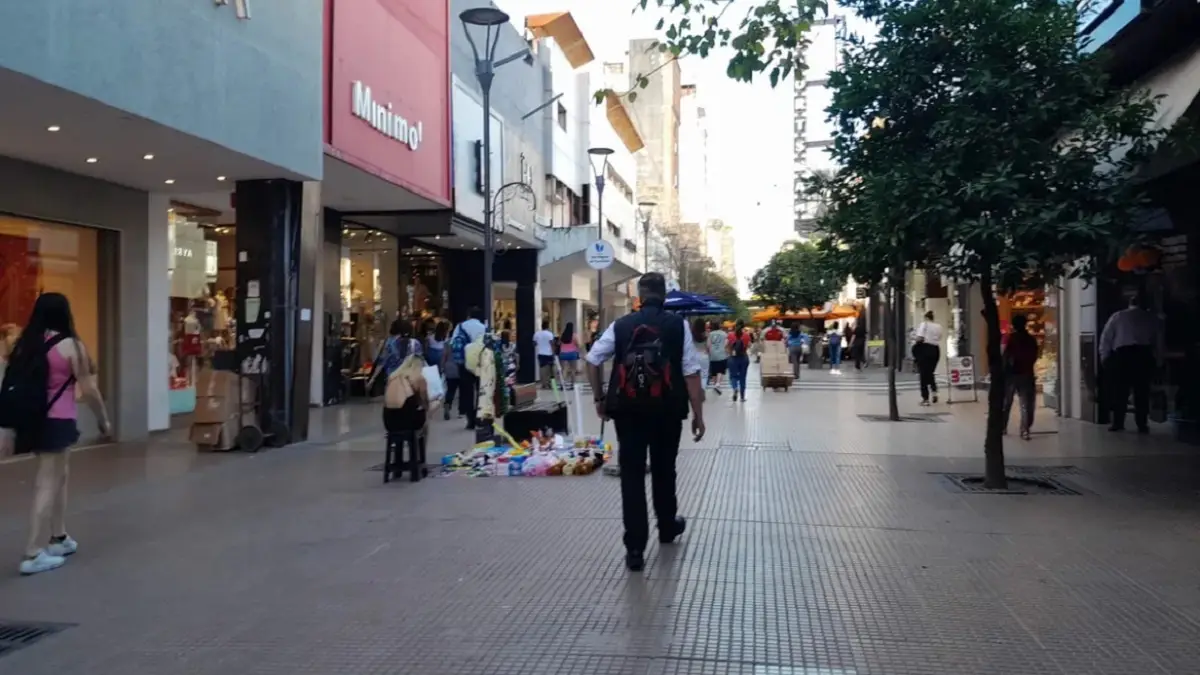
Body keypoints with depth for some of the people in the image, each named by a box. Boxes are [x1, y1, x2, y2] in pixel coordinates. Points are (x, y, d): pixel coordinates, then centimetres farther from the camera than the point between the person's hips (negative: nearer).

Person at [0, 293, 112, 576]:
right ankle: (33, 554, -1)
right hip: (57, 421, -6)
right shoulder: (71, 346, -8)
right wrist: (104, 419, 6)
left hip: (32, 420, 6)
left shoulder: (25, 344, 8)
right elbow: (89, 390, -7)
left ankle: (58, 537, 29)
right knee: (48, 484, -2)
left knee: (58, 476, 21)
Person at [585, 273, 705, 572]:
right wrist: (698, 414, -4)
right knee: (664, 470, 19)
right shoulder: (678, 325, -3)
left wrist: (600, 398, 11)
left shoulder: (621, 325, 2)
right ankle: (668, 528, 39)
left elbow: (592, 360, 1)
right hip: (667, 409, 0)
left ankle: (635, 548, 2)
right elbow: (691, 372, -8)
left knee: (632, 474, 4)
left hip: (628, 409, 0)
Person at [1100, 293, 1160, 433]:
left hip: (1122, 354, -1)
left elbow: (1105, 338, 8)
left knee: (1120, 390, 3)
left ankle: (1118, 423, 5)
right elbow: (1158, 341, 15)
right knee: (1142, 391, 5)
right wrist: (1156, 361, 19)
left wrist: (1104, 358, 12)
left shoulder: (1118, 316, 12)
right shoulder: (1151, 318, 18)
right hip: (1144, 354, 1)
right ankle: (1142, 425, 5)